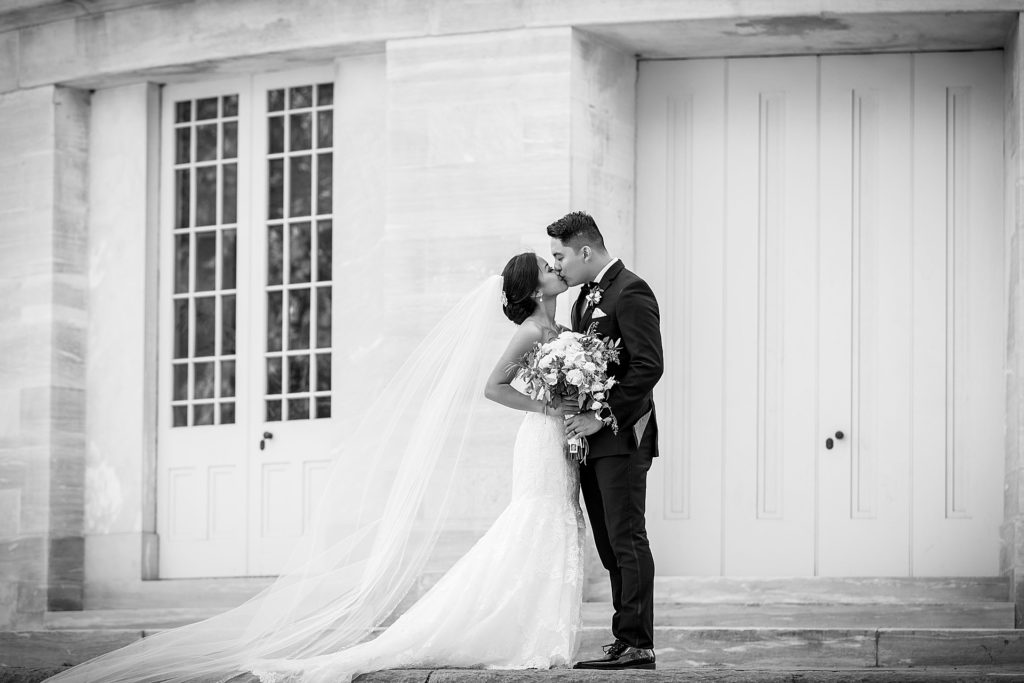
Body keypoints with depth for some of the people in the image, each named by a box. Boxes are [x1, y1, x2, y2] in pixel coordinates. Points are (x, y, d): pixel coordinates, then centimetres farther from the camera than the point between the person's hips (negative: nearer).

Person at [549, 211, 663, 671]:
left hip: (621, 437, -9)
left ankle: (638, 645, -7)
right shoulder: (586, 296, 18)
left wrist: (602, 417, -19)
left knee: (627, 541, -8)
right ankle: (625, 642, 13)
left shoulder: (631, 292, -11)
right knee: (611, 546, 9)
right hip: (592, 440, 9)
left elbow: (648, 366, -19)